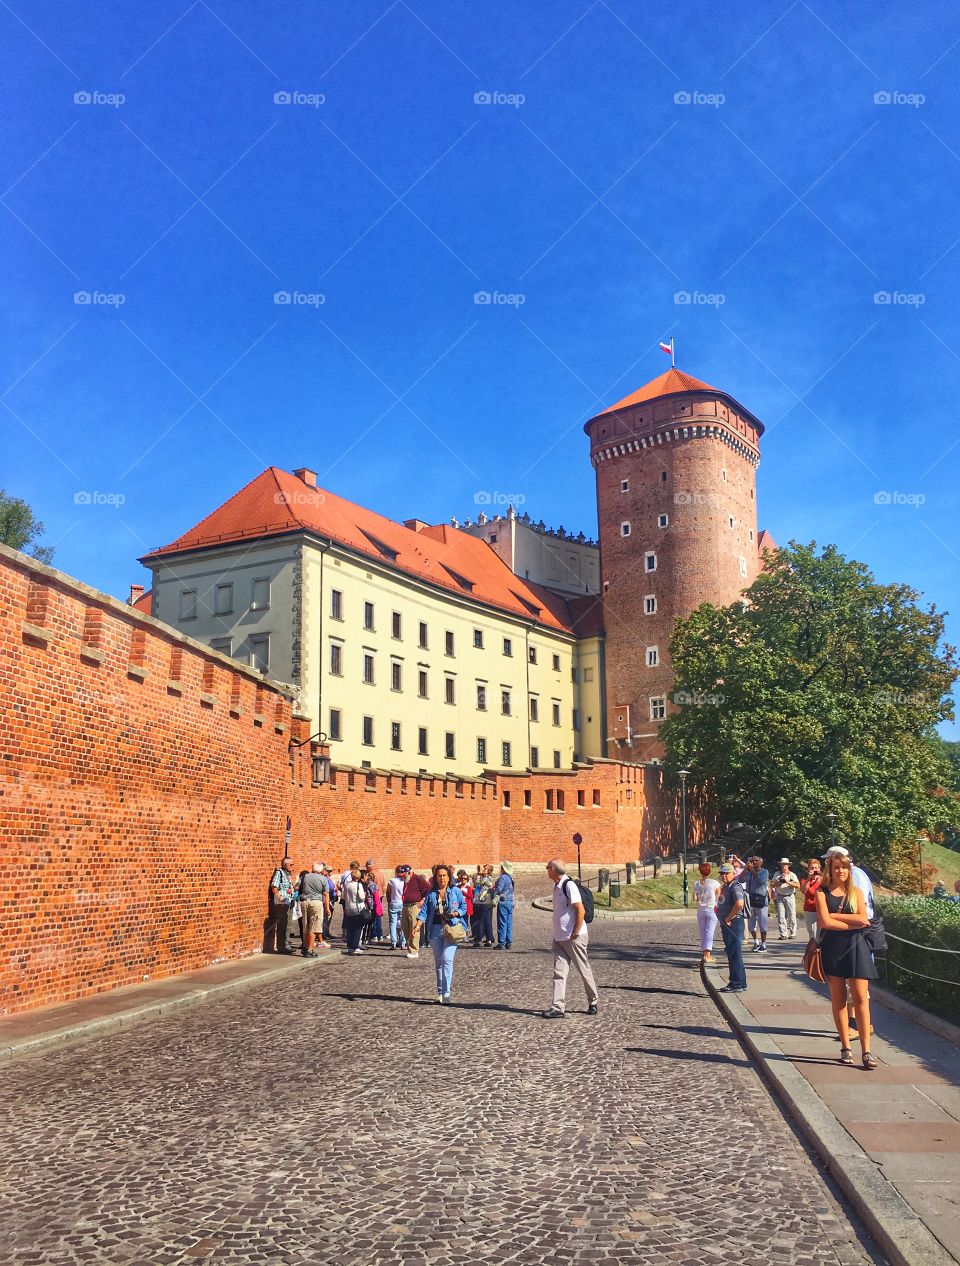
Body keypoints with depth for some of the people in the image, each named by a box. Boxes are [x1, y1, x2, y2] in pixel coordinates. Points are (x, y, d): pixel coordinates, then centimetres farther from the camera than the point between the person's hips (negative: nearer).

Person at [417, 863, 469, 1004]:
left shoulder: (455, 891, 2)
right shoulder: (431, 893, 8)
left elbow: (464, 906, 6)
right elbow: (424, 911, 5)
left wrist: (456, 913, -13)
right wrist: (418, 925, -8)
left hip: (451, 928, -3)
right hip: (435, 929, 3)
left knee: (447, 959, -15)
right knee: (438, 962, 11)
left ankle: (446, 993, -14)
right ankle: (440, 992, 21)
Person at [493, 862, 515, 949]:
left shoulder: (503, 877, -14)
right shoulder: (511, 878, 12)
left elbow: (498, 889, -18)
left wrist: (494, 899, -11)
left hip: (503, 902, -8)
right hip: (510, 902, 8)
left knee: (502, 923, -4)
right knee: (509, 923, 10)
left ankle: (501, 943, -2)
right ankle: (509, 943, 12)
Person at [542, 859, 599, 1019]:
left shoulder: (569, 885, -16)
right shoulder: (557, 886, 12)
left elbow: (580, 910, -20)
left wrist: (575, 934, -19)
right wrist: (558, 933, 17)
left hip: (574, 938, -8)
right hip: (559, 938, 8)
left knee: (584, 971, 6)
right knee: (559, 972, 0)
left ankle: (594, 1002, 21)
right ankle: (558, 1007, -2)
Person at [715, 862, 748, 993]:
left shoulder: (735, 886, -14)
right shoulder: (725, 887, 18)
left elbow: (739, 904, -29)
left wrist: (728, 918, -20)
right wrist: (724, 920, 14)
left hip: (734, 923, -11)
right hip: (726, 924, 11)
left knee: (735, 954, -9)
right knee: (731, 954, 14)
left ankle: (738, 984, -8)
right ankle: (734, 982, 21)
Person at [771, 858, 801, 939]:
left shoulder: (792, 875, 4)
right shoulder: (777, 874, 12)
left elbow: (798, 885, -8)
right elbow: (771, 884, 12)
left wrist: (788, 882, -17)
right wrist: (777, 884, -8)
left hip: (790, 897, -2)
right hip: (780, 897, 2)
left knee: (791, 916, -3)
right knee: (781, 916, -4)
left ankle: (792, 934, 8)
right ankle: (783, 935, -1)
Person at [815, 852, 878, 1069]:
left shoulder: (856, 892, 8)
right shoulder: (822, 893, 2)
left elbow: (863, 919, -6)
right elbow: (825, 922, -11)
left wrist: (834, 915, -10)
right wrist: (854, 923, -9)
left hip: (855, 947, 1)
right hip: (832, 948, -1)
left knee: (860, 997, -6)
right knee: (838, 998, 5)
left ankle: (866, 1051, -5)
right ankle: (845, 1047, 14)